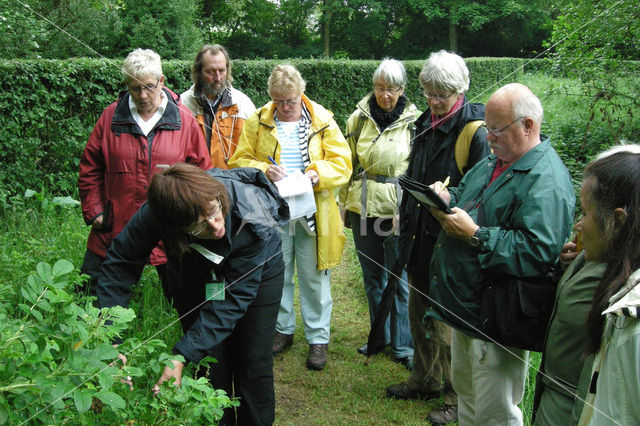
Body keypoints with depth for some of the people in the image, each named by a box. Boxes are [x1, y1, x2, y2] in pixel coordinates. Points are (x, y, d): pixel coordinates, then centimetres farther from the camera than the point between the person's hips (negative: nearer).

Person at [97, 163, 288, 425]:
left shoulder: (255, 224, -39)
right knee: (209, 365, -3)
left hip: (258, 273, -1)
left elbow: (235, 296, -35)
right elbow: (119, 263, -29)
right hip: (194, 278, 2)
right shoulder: (156, 214, -35)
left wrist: (181, 357, -40)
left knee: (254, 365, -2)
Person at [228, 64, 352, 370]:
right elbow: (240, 161, 2)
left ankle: (318, 338, 19)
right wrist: (264, 171, -17)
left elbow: (341, 163, -1)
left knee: (315, 277, 4)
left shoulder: (322, 121, 0)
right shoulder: (257, 122, 3)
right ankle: (283, 329, 32)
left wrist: (318, 174, -21)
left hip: (312, 212, -1)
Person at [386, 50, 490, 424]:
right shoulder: (426, 124, 9)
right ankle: (425, 380, 38)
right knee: (419, 313, 20)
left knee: (447, 323, 2)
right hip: (421, 237, 8)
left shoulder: (475, 132, -15)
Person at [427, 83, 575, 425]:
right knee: (464, 388, 27)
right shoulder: (494, 162, 9)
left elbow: (538, 253, -31)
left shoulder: (547, 182, -23)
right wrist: (448, 199, -1)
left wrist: (475, 235, -29)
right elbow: (467, 197, 23)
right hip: (464, 305, 10)